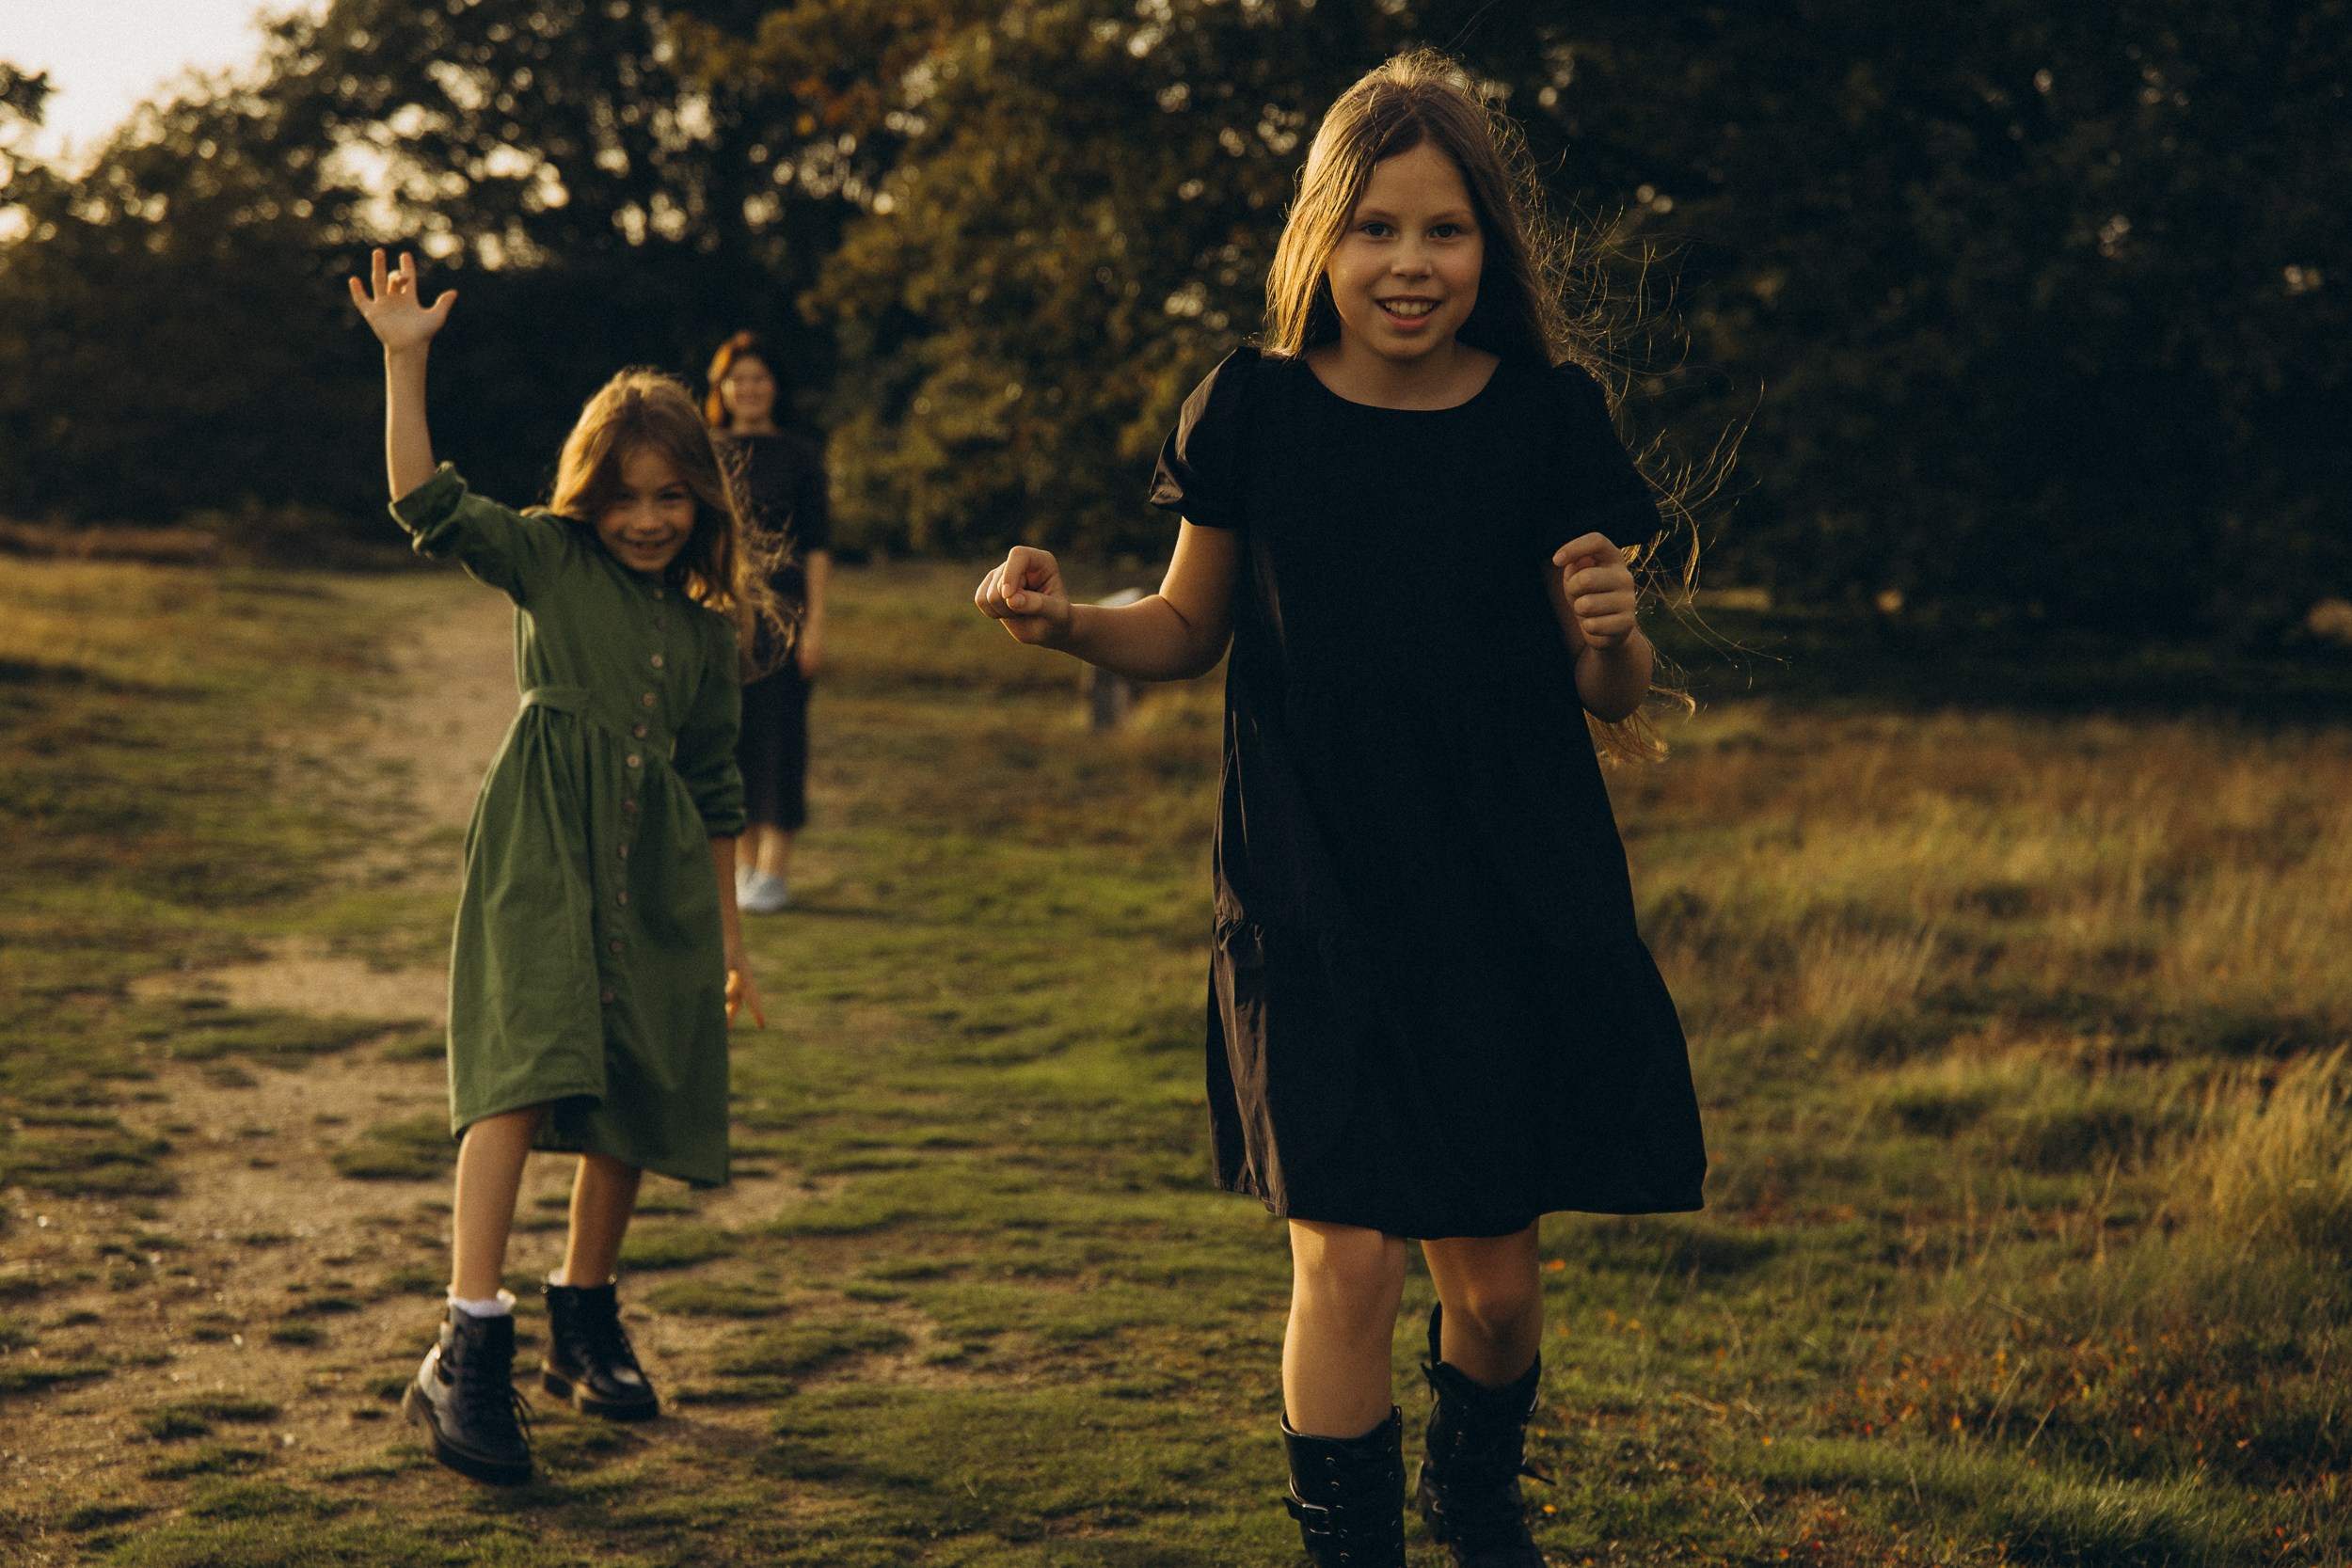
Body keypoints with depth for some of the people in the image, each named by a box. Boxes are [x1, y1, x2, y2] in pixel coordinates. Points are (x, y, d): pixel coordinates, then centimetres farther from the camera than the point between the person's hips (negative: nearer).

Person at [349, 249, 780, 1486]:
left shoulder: (710, 622, 14)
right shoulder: (547, 559, 5)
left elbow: (717, 790, 18)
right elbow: (426, 502, -9)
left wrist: (729, 940, 19)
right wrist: (405, 362, -17)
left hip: (656, 875, 5)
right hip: (541, 850, -5)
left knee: (631, 1104, 8)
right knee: (525, 1071, -18)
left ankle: (584, 1327, 26)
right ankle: (468, 1350, -21)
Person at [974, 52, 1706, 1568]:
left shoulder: (1550, 420, -3)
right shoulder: (1255, 413, -3)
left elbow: (1613, 703, 4)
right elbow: (1191, 628, 11)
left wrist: (1613, 633, -18)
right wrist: (1068, 622, -9)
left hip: (1517, 915, 1)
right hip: (1316, 914, -1)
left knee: (1494, 1275, 8)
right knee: (1347, 1259, -8)